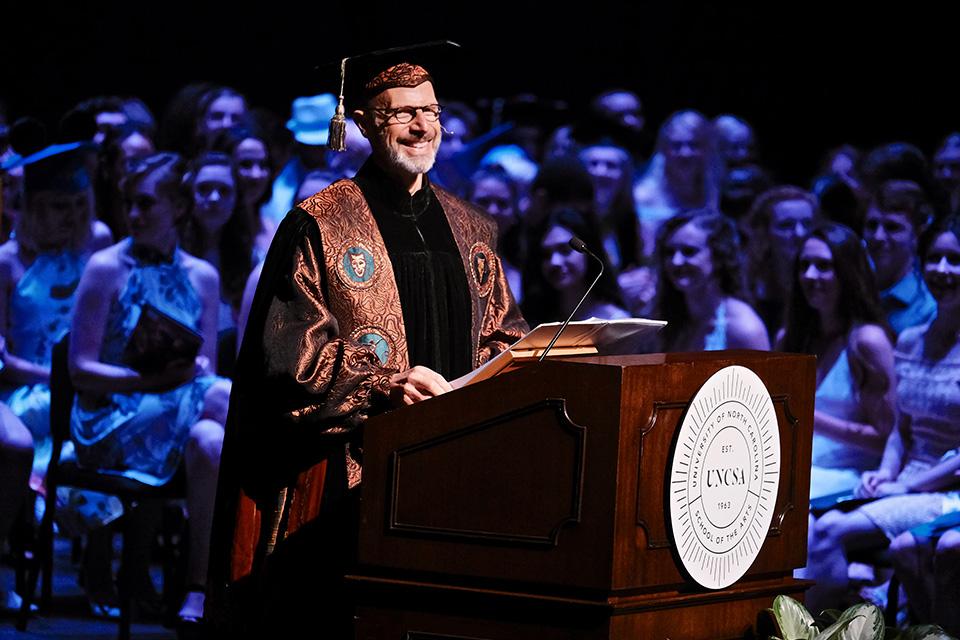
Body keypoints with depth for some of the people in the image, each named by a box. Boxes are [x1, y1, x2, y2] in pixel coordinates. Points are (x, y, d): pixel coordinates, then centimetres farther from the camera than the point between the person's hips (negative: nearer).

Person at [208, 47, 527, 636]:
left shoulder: (472, 230, 17)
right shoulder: (320, 224, 1)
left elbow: (504, 336, 20)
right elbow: (287, 352, -6)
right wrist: (387, 386, -18)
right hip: (353, 472, -4)